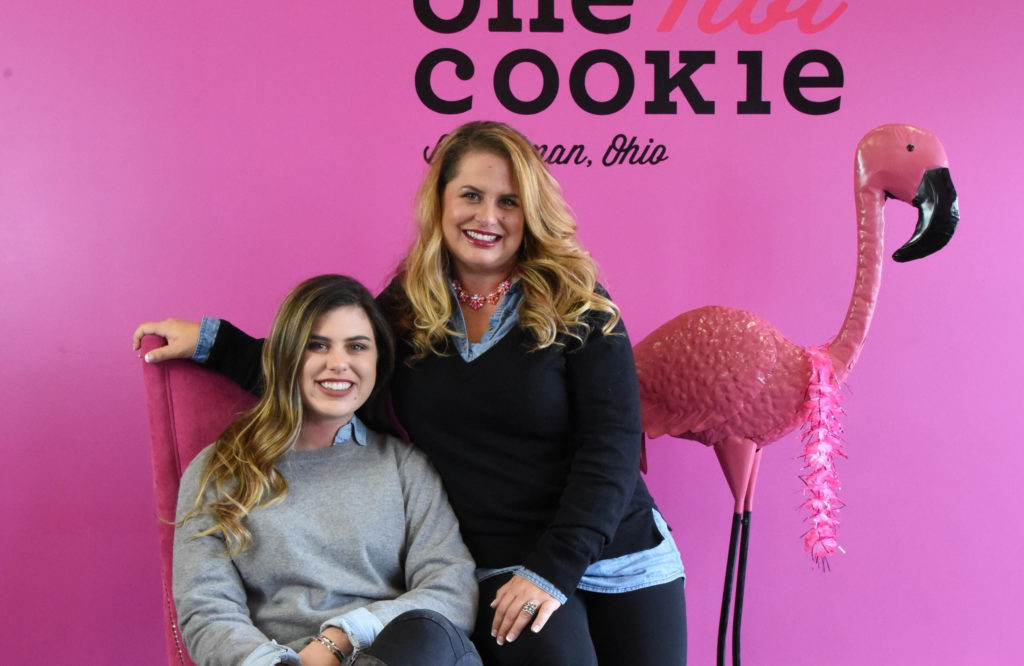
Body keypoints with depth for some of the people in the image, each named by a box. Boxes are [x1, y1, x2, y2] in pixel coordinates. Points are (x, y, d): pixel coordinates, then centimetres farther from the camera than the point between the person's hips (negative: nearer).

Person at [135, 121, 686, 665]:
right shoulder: (404, 309, 4)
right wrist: (210, 339, 10)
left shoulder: (577, 307, -4)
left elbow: (611, 447, -9)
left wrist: (554, 569, -17)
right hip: (501, 571, 0)